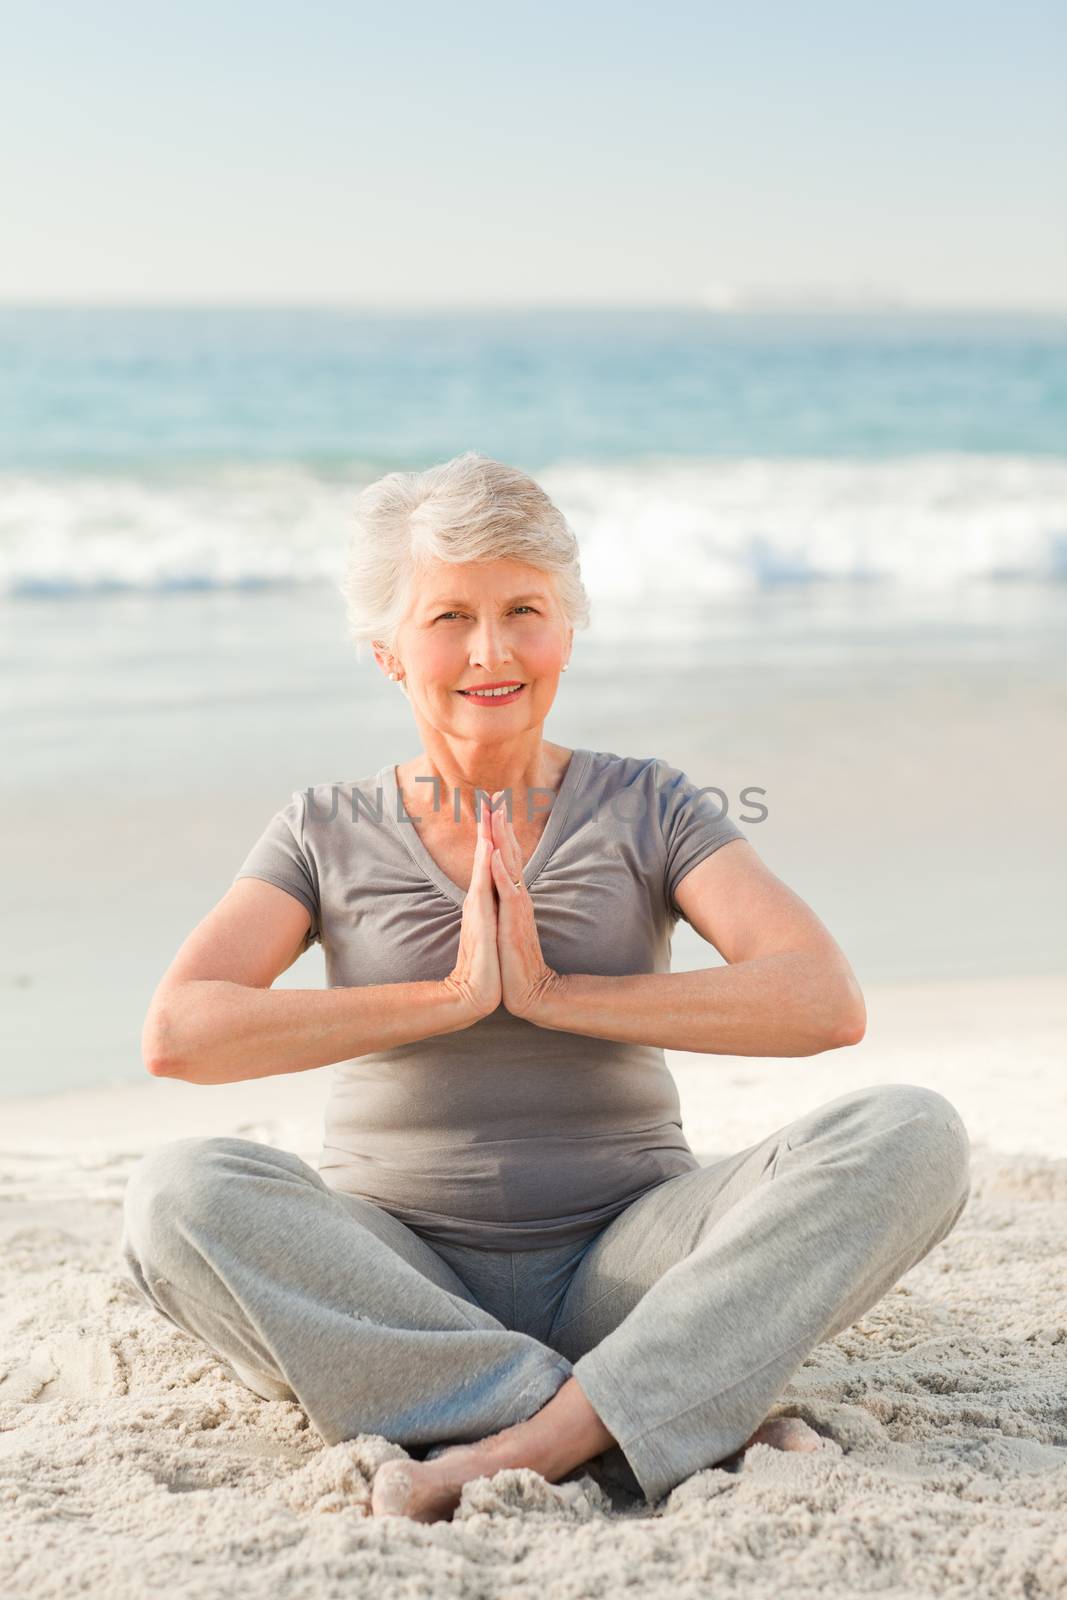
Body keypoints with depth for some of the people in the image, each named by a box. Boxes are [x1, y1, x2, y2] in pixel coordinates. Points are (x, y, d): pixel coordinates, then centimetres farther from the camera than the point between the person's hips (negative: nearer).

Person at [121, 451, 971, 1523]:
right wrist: (451, 996, -16)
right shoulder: (329, 834, 6)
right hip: (397, 1283, 0)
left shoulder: (648, 809, 5)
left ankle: (533, 1441, -32)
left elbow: (826, 1004, -11)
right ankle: (683, 1428, -30)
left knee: (911, 1133, -22)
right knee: (178, 1191, -31)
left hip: (617, 1271, 0)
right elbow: (177, 1034, -11)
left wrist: (553, 992, -16)